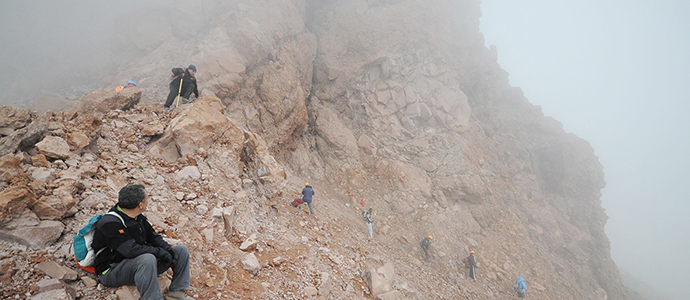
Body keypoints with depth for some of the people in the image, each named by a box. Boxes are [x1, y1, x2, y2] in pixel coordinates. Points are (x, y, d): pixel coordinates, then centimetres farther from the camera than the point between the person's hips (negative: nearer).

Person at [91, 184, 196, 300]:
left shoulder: (137, 217, 4)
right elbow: (131, 250, -31)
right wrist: (160, 252, -22)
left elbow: (153, 236, 13)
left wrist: (168, 249, -6)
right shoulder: (110, 223, -23)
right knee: (148, 259, -40)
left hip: (137, 262, 9)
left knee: (181, 251, -1)